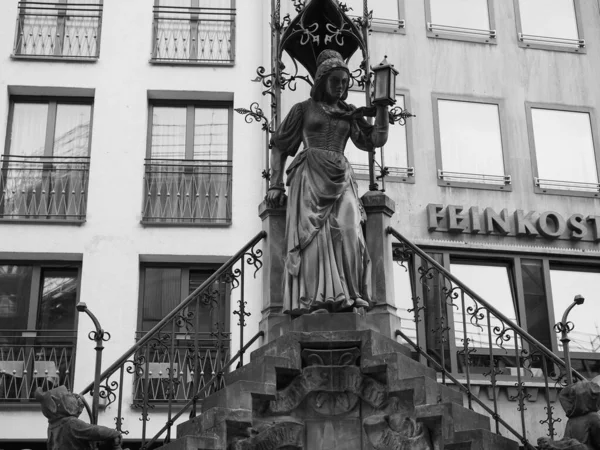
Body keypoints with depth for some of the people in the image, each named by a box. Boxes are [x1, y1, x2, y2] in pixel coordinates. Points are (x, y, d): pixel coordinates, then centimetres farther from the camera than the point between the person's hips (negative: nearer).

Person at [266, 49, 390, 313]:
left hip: (340, 180, 2)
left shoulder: (350, 114, 19)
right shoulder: (303, 109, 12)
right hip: (309, 178, -2)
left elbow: (376, 140, 8)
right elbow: (279, 147, 11)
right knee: (314, 236, -15)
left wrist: (382, 106, 3)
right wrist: (275, 184, 1)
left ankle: (351, 300, -17)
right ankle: (316, 301, -20)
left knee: (348, 234, -16)